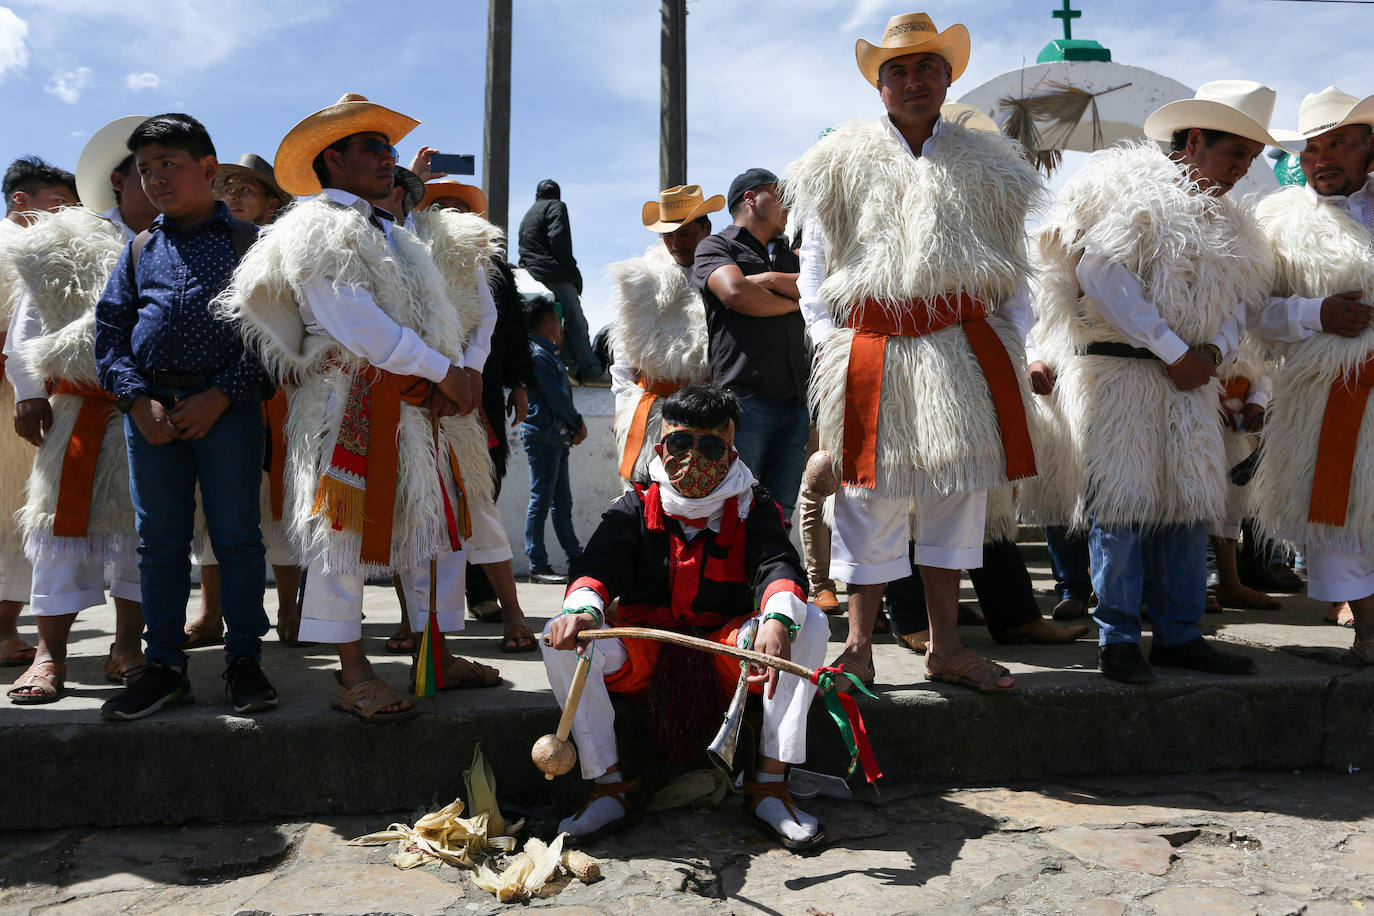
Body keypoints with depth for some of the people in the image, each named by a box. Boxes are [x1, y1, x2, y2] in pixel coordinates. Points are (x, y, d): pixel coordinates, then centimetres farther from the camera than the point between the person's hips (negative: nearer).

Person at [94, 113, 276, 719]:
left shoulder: (248, 242, 5)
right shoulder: (140, 249, 15)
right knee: (159, 541, 7)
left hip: (228, 406, -3)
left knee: (237, 537, 0)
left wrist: (220, 396, -12)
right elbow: (109, 328, 11)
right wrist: (138, 400, -5)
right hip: (151, 408, 4)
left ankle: (243, 660, 12)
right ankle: (164, 665, 16)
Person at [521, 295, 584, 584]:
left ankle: (576, 558, 20)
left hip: (556, 437, 10)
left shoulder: (548, 353, 20)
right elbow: (557, 398, -16)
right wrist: (578, 424, -3)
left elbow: (562, 395, 18)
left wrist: (574, 427, 4)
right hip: (543, 435, -10)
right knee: (541, 501, -8)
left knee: (563, 501, 13)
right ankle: (538, 566, -5)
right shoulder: (537, 355, -11)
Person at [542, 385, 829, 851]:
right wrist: (582, 610, -41)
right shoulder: (635, 509, 1)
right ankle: (608, 784, -12)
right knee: (560, 638, -24)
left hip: (728, 652, 0)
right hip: (644, 654, 1)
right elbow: (597, 564, -15)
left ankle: (770, 782, -18)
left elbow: (778, 565, -20)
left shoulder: (753, 508, -1)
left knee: (810, 624, -26)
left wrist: (777, 621, -44)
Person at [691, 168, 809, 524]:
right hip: (746, 398, -6)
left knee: (779, 516, 5)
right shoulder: (715, 247, 8)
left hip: (795, 402, 6)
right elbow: (736, 294, -12)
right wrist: (793, 302, 3)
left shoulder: (786, 258, 28)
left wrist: (771, 279, -3)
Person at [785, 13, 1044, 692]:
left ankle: (945, 647, 17)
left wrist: (1012, 338, 4)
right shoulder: (842, 163, 9)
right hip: (872, 350, -2)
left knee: (954, 493, 7)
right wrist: (829, 343, -4)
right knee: (870, 498, -1)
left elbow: (1012, 267, 16)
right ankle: (859, 647, 9)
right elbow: (814, 265, 7)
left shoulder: (985, 165, 15)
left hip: (965, 350, 3)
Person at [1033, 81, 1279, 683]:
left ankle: (1178, 634, 15)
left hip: (1187, 378, 8)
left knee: (1190, 500, 6)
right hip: (1117, 369, -7)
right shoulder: (1131, 191, -4)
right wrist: (1173, 350, -14)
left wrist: (1215, 348, -4)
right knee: (1121, 500, -7)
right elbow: (1101, 276, -16)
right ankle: (1118, 639, 2)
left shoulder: (1225, 221, 20)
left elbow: (1241, 297, 20)